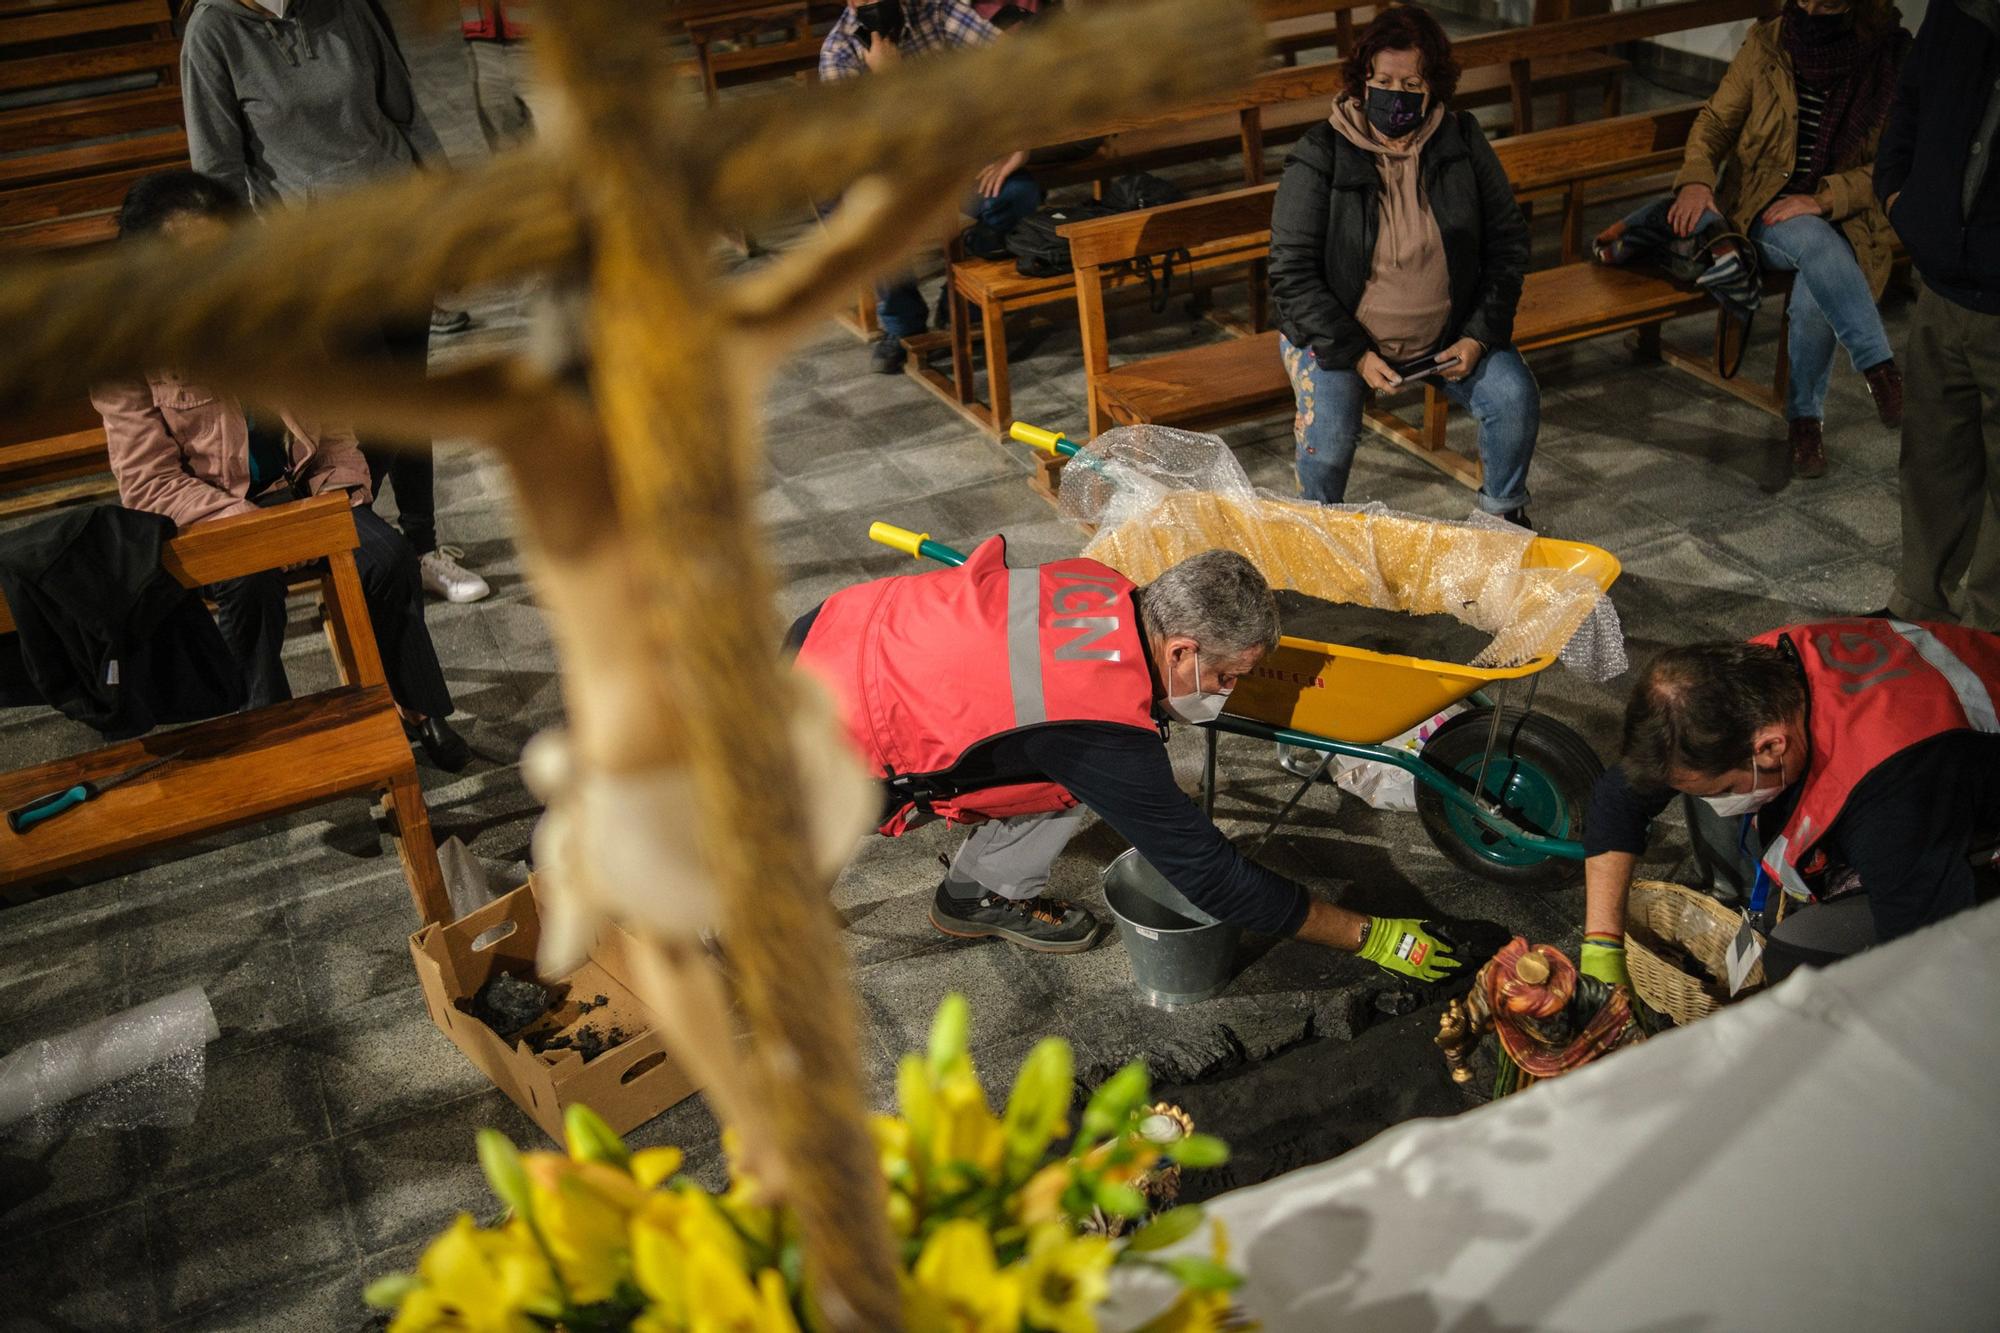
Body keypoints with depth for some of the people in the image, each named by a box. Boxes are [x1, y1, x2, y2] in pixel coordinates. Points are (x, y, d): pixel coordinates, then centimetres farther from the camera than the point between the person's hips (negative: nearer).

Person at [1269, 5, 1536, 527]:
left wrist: (1480, 335, -8)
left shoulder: (1463, 143, -4)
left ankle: (1504, 511, 13)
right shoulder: (1320, 157, -14)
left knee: (1517, 398, -14)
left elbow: (1508, 240, 3)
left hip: (1446, 335, 3)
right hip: (1340, 336, -3)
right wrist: (1355, 354, -21)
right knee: (1328, 437, -27)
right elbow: (1292, 273, -15)